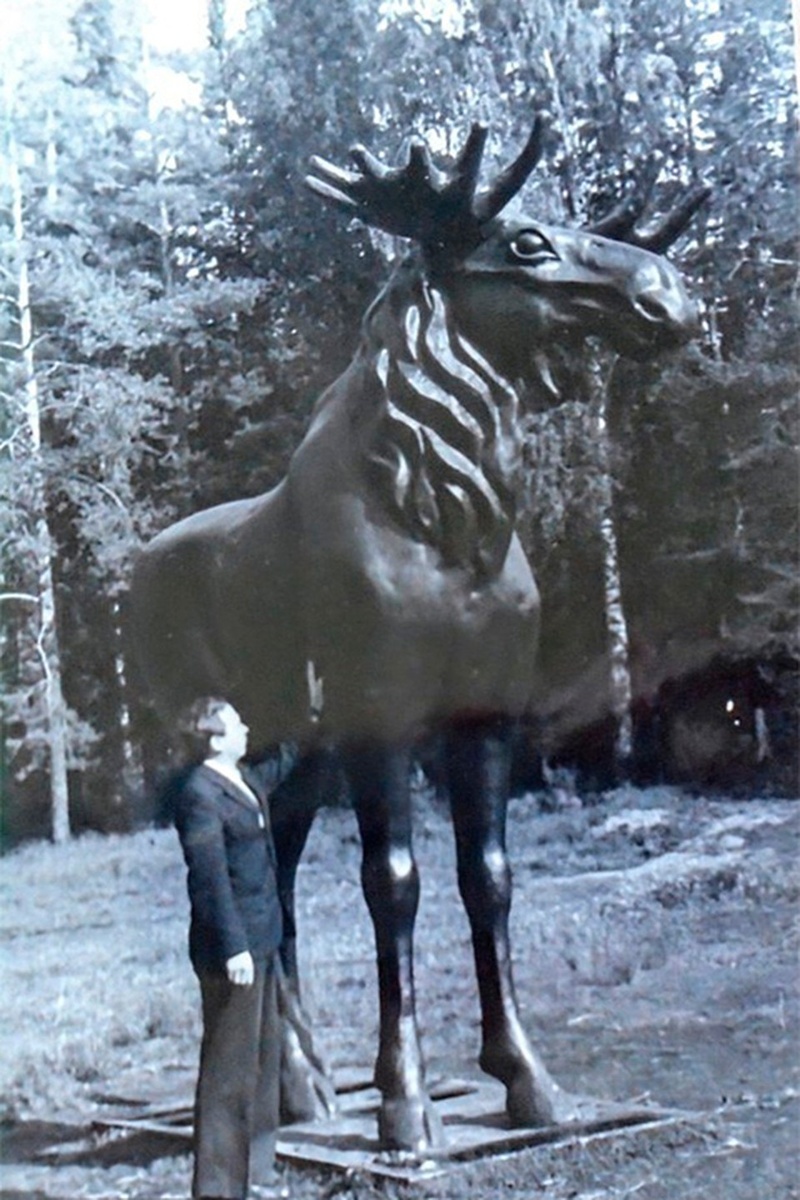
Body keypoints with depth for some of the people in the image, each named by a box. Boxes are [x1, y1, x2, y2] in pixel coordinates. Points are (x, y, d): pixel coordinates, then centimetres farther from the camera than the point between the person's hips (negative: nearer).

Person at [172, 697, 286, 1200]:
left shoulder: (243, 779, 11)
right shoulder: (199, 794, -18)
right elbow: (210, 877, -21)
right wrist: (234, 947, -23)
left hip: (263, 937, 10)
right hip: (233, 943, -10)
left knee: (265, 1053, 18)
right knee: (231, 1062, -1)